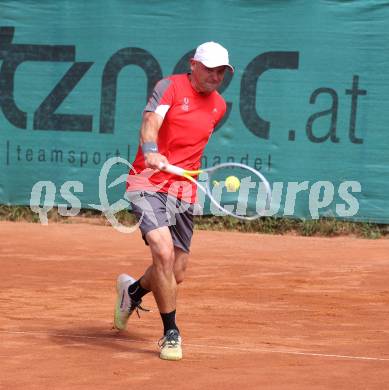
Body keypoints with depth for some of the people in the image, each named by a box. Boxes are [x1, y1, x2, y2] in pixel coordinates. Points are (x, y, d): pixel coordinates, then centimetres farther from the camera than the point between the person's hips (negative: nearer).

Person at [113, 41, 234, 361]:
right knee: (164, 253, -24)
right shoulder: (170, 87, -6)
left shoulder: (219, 106, 11)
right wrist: (151, 152, -39)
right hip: (149, 183, -6)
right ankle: (171, 333, -9)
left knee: (176, 274, 8)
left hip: (184, 192, 6)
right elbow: (150, 123, -21)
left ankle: (133, 291, 43)